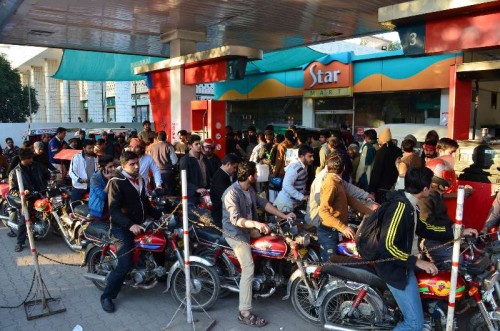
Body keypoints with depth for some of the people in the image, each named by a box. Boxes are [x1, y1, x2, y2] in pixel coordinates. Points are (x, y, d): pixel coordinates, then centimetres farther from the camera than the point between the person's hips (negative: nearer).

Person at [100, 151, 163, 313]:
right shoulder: (116, 182, -12)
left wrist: (161, 215, 11)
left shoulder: (140, 180, 14)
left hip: (139, 225, 8)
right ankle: (107, 296, 1)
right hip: (122, 228, -8)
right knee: (125, 264, -17)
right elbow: (113, 210, -19)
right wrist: (130, 225, -32)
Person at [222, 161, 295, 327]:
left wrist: (283, 216, 6)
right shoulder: (232, 193, -26)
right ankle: (245, 313, -10)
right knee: (248, 268, -16)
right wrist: (256, 223, -48)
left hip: (247, 228, 9)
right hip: (236, 233, -9)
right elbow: (235, 220, -34)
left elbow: (263, 203, 11)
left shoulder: (249, 190, 3)